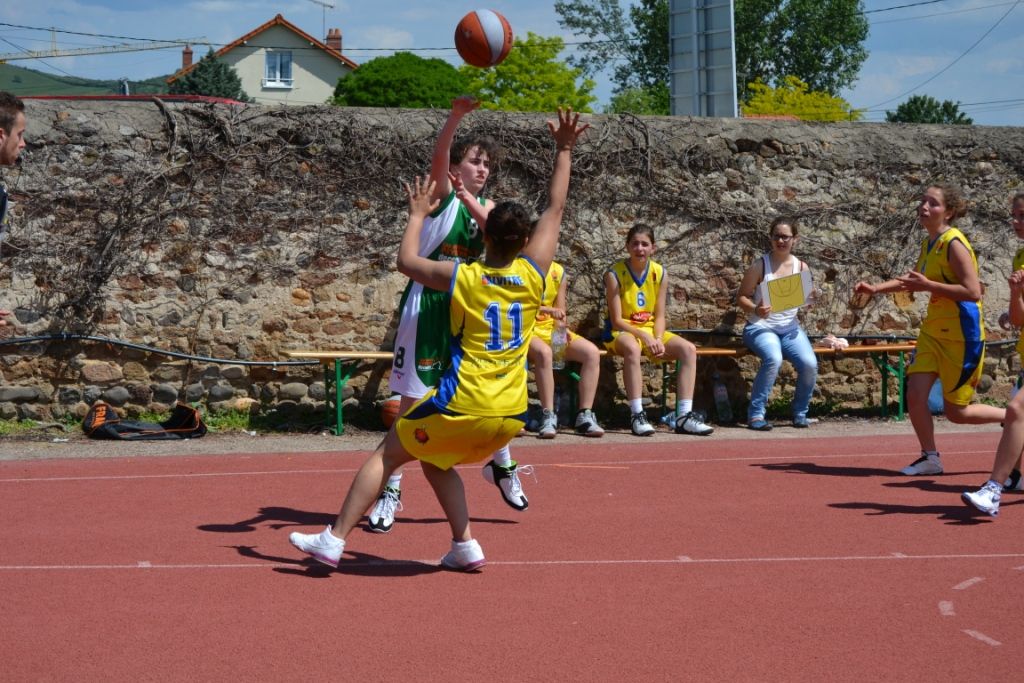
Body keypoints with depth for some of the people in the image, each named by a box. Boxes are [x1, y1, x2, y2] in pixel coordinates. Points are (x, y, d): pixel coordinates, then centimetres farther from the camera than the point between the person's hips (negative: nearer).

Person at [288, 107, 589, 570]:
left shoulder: (461, 277, -5)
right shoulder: (533, 274, 2)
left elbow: (406, 261, 12)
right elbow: (555, 208, 13)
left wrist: (418, 215, 25)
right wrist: (564, 151, 19)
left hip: (462, 406, -4)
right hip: (510, 415, 4)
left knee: (386, 456, 10)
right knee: (436, 460, 26)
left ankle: (334, 540, 6)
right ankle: (464, 546, 17)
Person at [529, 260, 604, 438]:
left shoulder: (558, 272, 9)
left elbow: (560, 313, 12)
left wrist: (562, 330, -10)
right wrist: (549, 310, -29)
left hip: (551, 330, 5)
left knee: (592, 352, -17)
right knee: (544, 352, -39)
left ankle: (585, 416, -17)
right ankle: (548, 417, -34)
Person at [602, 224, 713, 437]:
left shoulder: (660, 273, 2)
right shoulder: (615, 274, -11)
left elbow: (659, 316, 2)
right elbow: (617, 320, -14)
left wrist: (658, 340, -17)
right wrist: (644, 336, -25)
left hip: (651, 331, 5)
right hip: (620, 332, -5)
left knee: (689, 349, -17)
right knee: (632, 348, -40)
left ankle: (684, 416, -20)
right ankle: (637, 415, -37)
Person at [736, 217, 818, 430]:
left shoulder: (801, 267, 7)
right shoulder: (760, 266, -4)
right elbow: (741, 296, -2)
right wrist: (755, 309, -22)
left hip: (790, 328, 4)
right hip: (761, 327, -4)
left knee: (810, 364, -23)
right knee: (773, 359, -35)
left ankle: (800, 413, 2)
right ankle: (755, 413, -20)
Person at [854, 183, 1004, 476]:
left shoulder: (954, 243, -19)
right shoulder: (928, 243, 6)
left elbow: (973, 291, -26)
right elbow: (914, 280, 25)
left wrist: (927, 285, -28)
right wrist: (876, 288, 14)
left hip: (961, 336, -7)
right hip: (933, 330, 7)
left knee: (956, 412, 2)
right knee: (915, 394, -3)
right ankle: (930, 457, 13)